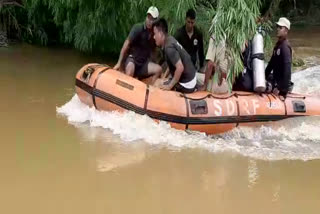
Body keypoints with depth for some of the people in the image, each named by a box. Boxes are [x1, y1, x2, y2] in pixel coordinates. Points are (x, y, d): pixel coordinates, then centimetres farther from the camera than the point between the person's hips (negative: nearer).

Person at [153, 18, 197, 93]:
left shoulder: (169, 47, -25)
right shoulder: (170, 40, 4)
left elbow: (180, 68, -32)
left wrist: (169, 86, -23)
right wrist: (164, 77, 16)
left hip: (186, 84, -9)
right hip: (190, 77, 9)